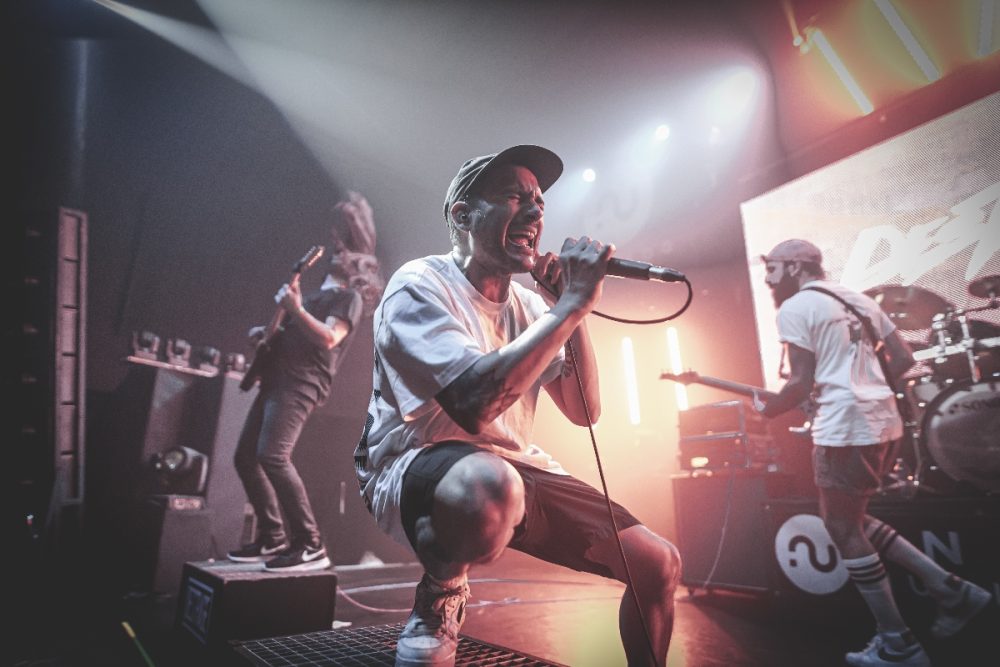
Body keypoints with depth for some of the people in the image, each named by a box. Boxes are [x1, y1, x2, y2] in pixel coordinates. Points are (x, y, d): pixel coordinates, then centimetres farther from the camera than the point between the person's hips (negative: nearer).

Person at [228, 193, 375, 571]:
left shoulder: (349, 298, -1)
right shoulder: (315, 293, 26)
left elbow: (328, 339, -18)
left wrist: (296, 309, -25)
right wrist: (264, 334, 14)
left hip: (301, 385, -10)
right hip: (275, 381, 10)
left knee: (272, 456, -25)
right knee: (245, 457, 9)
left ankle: (310, 547, -18)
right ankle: (273, 539, 19)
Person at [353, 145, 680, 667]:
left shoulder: (529, 306, 6)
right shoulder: (419, 286, -15)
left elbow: (584, 411, 3)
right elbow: (476, 401, -32)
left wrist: (572, 306, -7)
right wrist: (571, 304, -25)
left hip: (513, 468, 7)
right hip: (413, 469, -6)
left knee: (658, 564, -2)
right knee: (490, 486, -42)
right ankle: (439, 599, -9)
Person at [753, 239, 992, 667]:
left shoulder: (793, 308, -7)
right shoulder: (859, 300, 18)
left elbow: (802, 384, -12)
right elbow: (903, 360, 16)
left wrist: (765, 410, 4)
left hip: (844, 427, -9)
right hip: (884, 421, 9)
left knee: (843, 530, 5)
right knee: (851, 520, 22)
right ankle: (952, 590, 20)